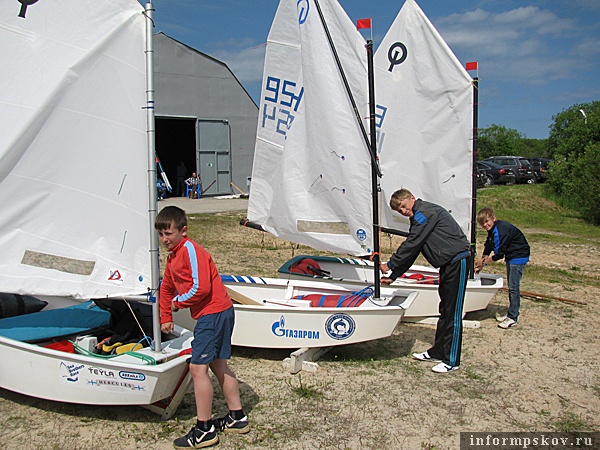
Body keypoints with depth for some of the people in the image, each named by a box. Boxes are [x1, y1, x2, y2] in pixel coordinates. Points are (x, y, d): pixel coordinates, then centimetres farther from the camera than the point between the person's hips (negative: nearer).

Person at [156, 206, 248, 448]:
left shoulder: (190, 250, -16)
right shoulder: (172, 257, 14)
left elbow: (201, 288, -24)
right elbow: (166, 288, 27)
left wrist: (178, 302, -9)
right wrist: (166, 318, 23)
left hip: (213, 313, -10)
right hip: (218, 313, 10)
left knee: (198, 367, -7)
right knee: (218, 365, 16)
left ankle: (204, 430, 3)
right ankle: (237, 418, 28)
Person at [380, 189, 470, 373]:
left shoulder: (425, 212, -14)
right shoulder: (418, 218, 18)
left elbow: (410, 244, -16)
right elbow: (410, 253, 19)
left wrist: (390, 265, -6)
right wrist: (393, 276, 16)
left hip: (457, 261, -10)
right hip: (447, 264, 10)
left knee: (453, 313, -5)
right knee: (444, 310, 15)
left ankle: (451, 361, 3)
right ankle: (437, 352, 25)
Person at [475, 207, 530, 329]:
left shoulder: (501, 230, -27)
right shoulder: (493, 230, 3)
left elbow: (499, 254, -25)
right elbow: (487, 248, 14)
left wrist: (483, 262, -12)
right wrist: (480, 263, 11)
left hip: (519, 256, -10)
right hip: (511, 256, 10)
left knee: (513, 287, -11)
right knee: (511, 286, 15)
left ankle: (513, 318, -7)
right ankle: (512, 313, 24)